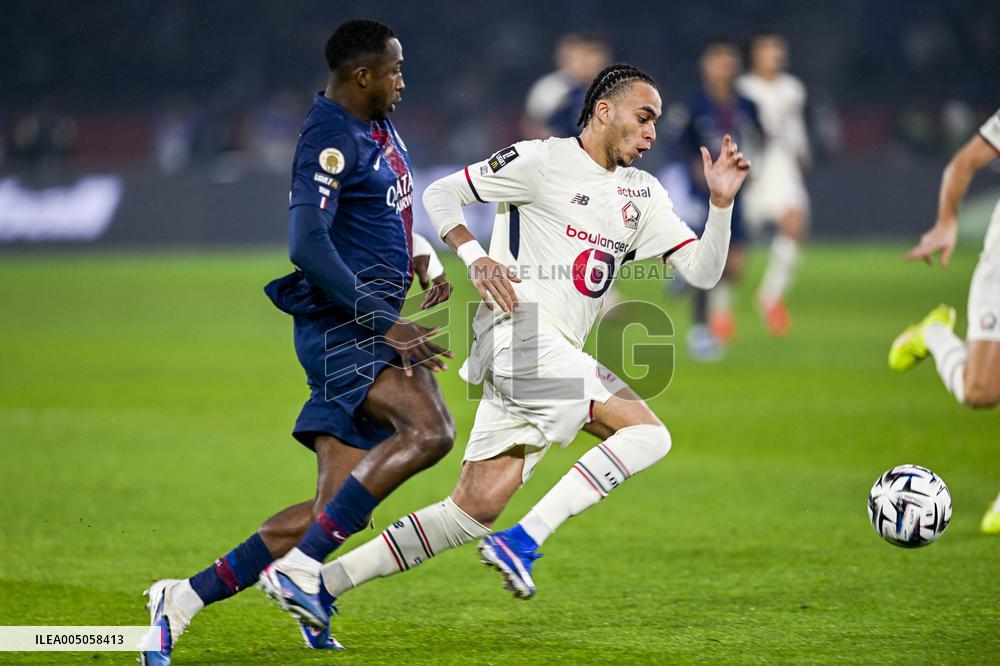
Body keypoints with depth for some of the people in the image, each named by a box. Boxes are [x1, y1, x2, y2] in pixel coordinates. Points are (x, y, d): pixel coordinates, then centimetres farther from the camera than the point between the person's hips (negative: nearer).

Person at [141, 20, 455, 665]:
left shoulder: (379, 128, 19)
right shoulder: (330, 140, -12)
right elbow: (308, 245, -24)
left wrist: (421, 263, 16)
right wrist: (385, 323, -26)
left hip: (370, 327, 9)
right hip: (342, 325, -9)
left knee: (337, 507, 2)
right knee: (429, 430, -30)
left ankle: (184, 599, 6)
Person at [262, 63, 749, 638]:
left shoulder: (643, 193, 18)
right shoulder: (542, 161, -2)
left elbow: (703, 271, 13)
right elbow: (440, 194, 2)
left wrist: (722, 203, -1)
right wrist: (476, 256, -12)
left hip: (556, 353, 8)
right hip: (522, 332, -8)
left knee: (475, 510, 2)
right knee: (648, 433, -17)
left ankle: (319, 587, 4)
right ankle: (523, 542, -19)